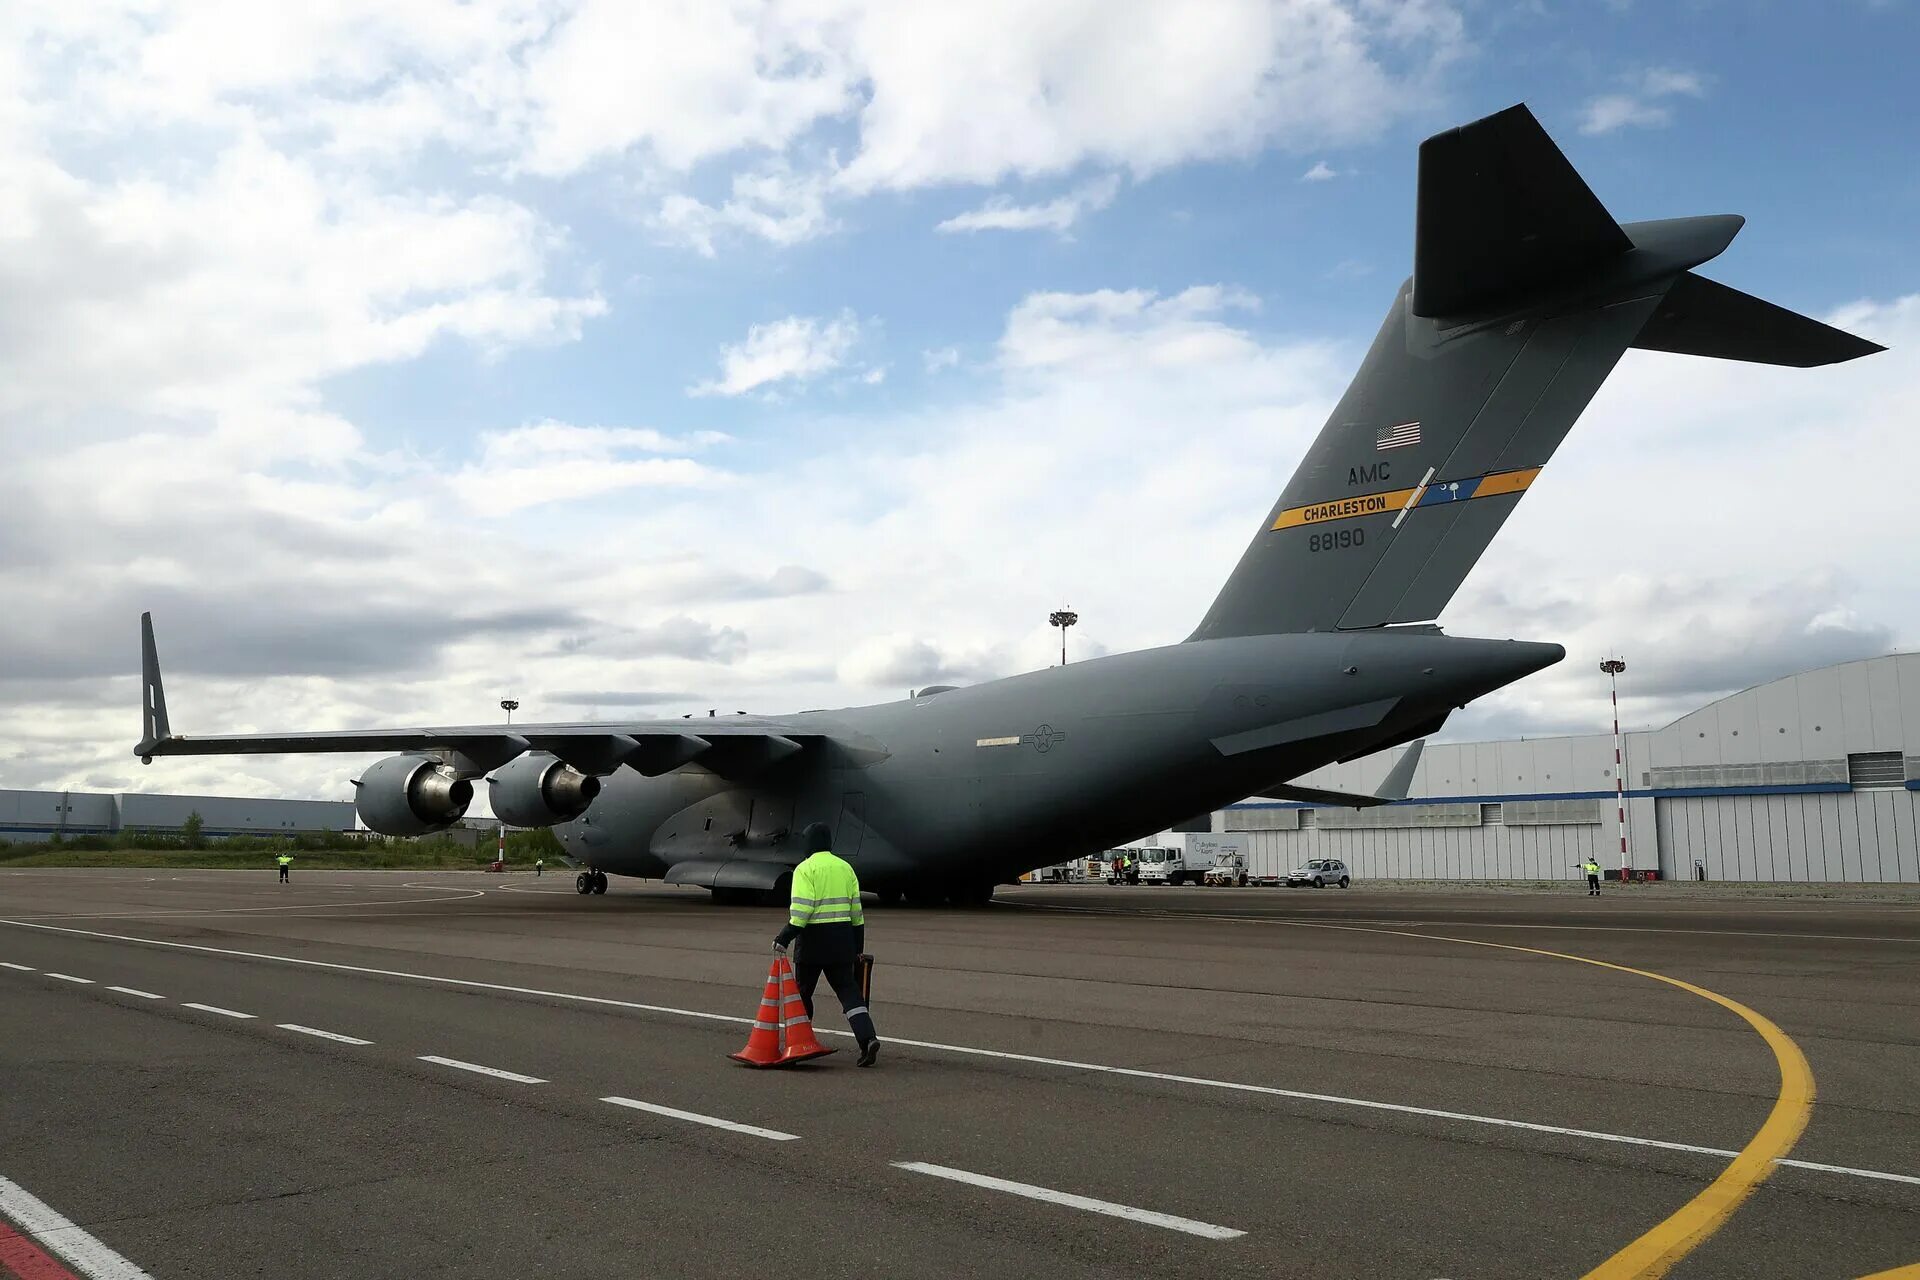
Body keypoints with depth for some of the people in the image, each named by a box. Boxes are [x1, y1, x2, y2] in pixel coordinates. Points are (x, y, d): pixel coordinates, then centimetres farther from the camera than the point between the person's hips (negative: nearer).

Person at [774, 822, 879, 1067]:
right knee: (848, 990, 2)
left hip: (813, 938, -5)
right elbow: (856, 911, 13)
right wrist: (857, 946, 19)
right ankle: (867, 1038, -16)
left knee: (802, 992, 12)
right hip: (842, 939, 5)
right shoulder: (845, 867, 11)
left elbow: (801, 909, -17)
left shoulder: (805, 869, -6)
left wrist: (784, 938, -15)